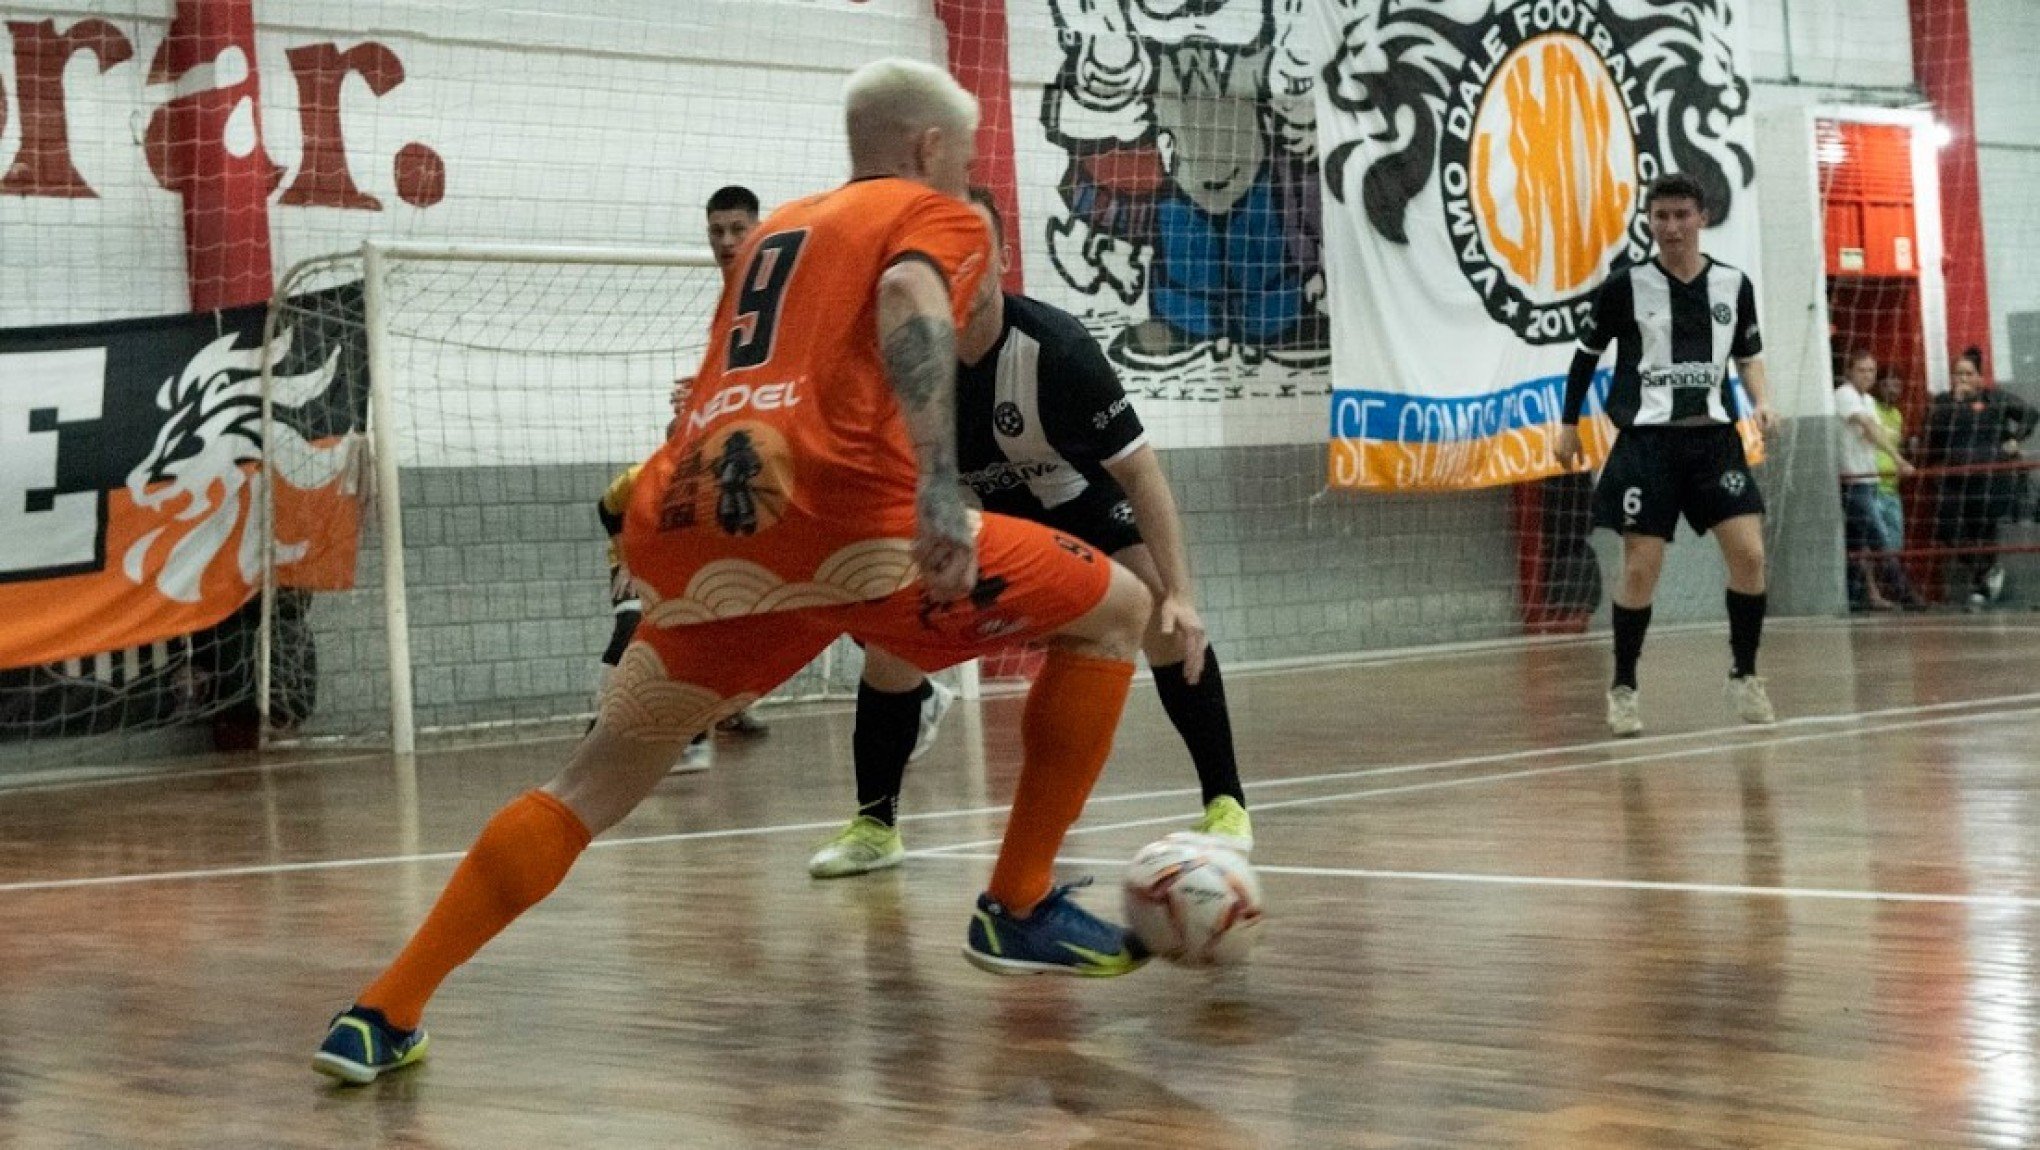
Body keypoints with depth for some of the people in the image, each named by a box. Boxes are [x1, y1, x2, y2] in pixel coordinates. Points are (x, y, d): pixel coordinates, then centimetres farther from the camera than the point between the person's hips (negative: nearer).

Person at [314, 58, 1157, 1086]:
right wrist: (936, 484, -23)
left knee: (600, 780, 19)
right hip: (833, 512, -6)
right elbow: (909, 298, -10)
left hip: (690, 523, 6)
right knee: (1116, 610, 11)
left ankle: (384, 1014, 9)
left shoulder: (777, 229, 33)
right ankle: (1019, 909, 11)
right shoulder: (939, 216, 13)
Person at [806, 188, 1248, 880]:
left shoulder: (1055, 346, -33)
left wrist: (1181, 593, -37)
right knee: (889, 641, -11)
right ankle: (874, 824, 10)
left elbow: (1138, 469, -29)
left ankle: (1225, 802, -8)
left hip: (1079, 499, -3)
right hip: (971, 511, 3)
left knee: (1161, 620, -25)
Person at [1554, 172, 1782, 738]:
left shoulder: (1733, 284, 4)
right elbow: (1587, 352, 9)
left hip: (1714, 436, 3)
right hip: (1647, 441, -2)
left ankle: (1744, 675, 9)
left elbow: (1748, 353, 18)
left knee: (1749, 553, -9)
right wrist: (1569, 425, 12)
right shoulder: (1625, 285, -3)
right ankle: (1623, 687, 11)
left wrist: (1762, 400, 0)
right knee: (1641, 568, -5)